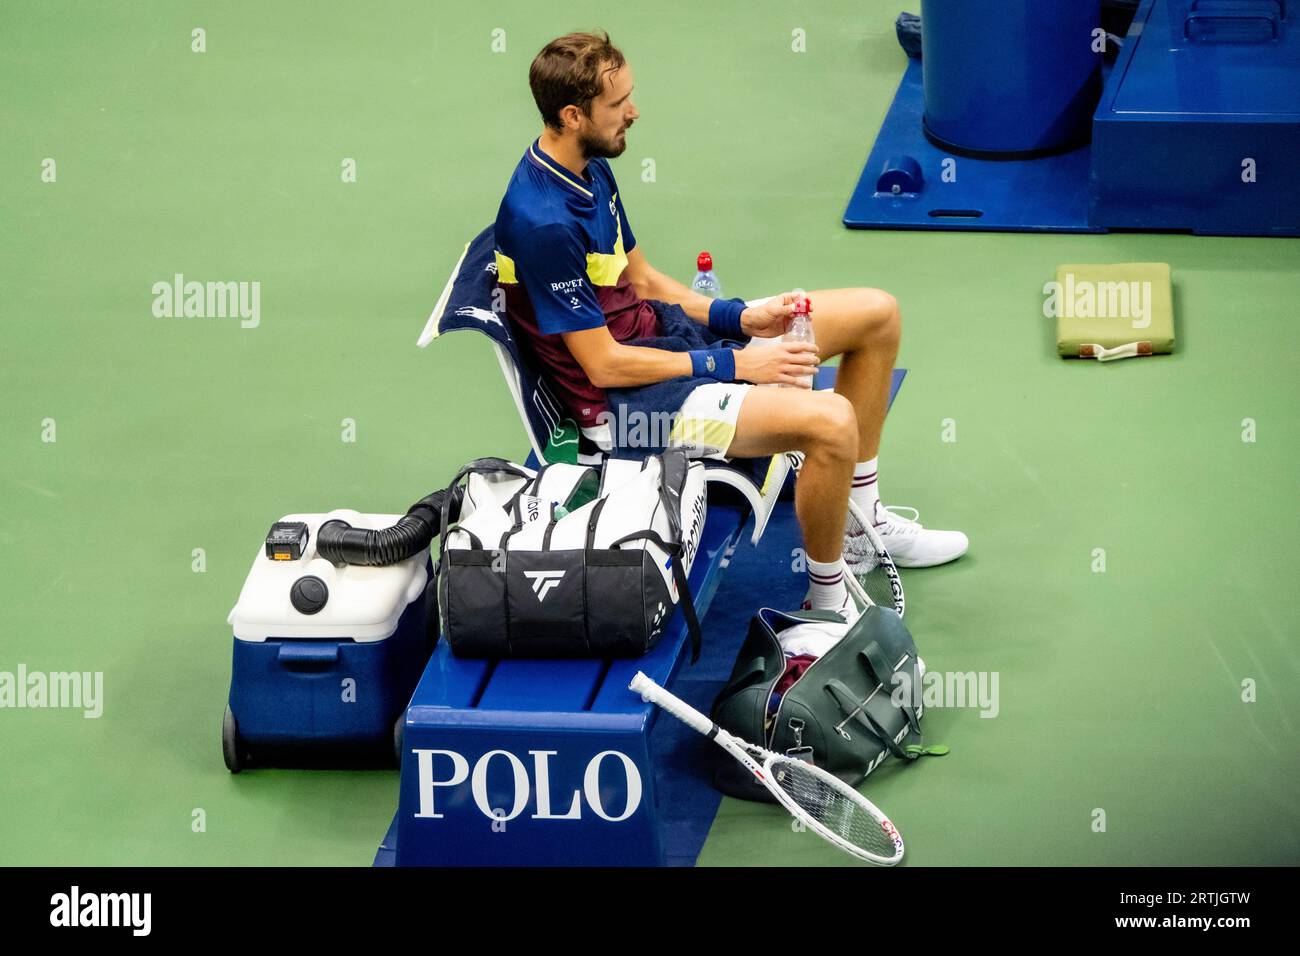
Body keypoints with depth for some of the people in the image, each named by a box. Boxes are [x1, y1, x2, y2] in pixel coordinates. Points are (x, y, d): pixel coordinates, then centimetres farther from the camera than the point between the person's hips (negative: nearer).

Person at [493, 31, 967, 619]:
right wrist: (733, 364, -16)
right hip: (624, 396, -10)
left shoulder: (589, 169, 3)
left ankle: (863, 518, 25)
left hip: (664, 327, 10)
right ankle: (828, 604, -11)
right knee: (830, 420, -32)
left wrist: (742, 318, 0)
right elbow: (604, 364, -22)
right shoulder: (544, 225, -27)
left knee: (877, 314, 12)